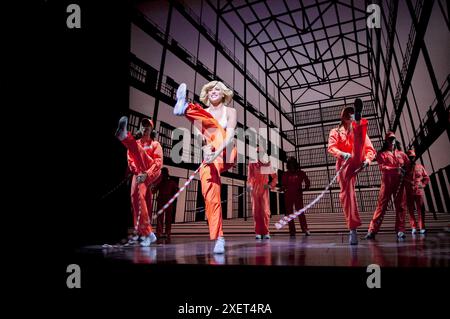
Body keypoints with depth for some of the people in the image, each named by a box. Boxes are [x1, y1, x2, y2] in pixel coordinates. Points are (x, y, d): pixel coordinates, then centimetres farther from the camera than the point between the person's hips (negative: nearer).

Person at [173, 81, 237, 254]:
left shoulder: (230, 111, 8)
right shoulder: (202, 114, 17)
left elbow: (230, 135, -9)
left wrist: (217, 152, -28)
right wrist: (205, 149, -22)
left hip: (226, 155, -2)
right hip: (210, 159, 3)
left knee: (211, 122, -23)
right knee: (210, 197, -15)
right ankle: (218, 238, -11)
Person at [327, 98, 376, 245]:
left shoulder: (360, 131, 22)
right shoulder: (335, 131, 17)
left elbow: (370, 148, 12)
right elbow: (331, 147, -2)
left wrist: (368, 159, -11)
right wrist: (342, 154, -23)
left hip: (357, 161, 1)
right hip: (344, 165, -1)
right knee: (346, 193, -9)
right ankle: (353, 229, -4)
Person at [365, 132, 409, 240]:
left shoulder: (401, 154, 18)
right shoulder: (382, 154, 6)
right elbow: (382, 167, -8)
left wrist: (405, 172, -9)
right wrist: (396, 169, -21)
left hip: (400, 183, 4)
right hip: (387, 183, -4)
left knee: (401, 206, 3)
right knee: (381, 206, -7)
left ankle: (400, 231, 11)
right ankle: (372, 230, -7)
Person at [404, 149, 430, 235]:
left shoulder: (420, 167, 10)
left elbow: (426, 178, 14)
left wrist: (422, 185, 0)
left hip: (419, 191, 1)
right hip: (408, 192, -1)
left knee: (420, 210, 0)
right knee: (410, 210, 2)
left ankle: (422, 228, 7)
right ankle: (413, 228, 9)